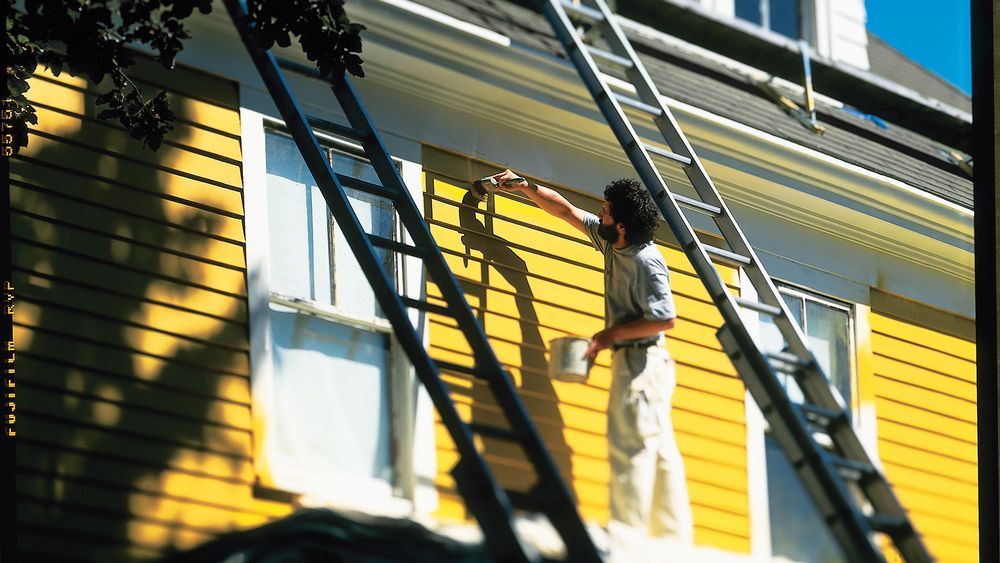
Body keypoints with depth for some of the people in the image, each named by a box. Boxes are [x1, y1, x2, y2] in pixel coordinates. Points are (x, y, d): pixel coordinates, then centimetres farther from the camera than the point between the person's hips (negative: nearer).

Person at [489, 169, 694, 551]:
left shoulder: (646, 263, -19)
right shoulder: (611, 241, 7)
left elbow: (665, 319, -21)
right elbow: (565, 211, 19)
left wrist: (611, 335, -16)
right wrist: (523, 187, 20)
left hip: (641, 360, -9)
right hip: (631, 361, 9)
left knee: (630, 446, -12)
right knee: (658, 451, 7)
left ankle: (626, 536, -14)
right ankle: (675, 541, 7)